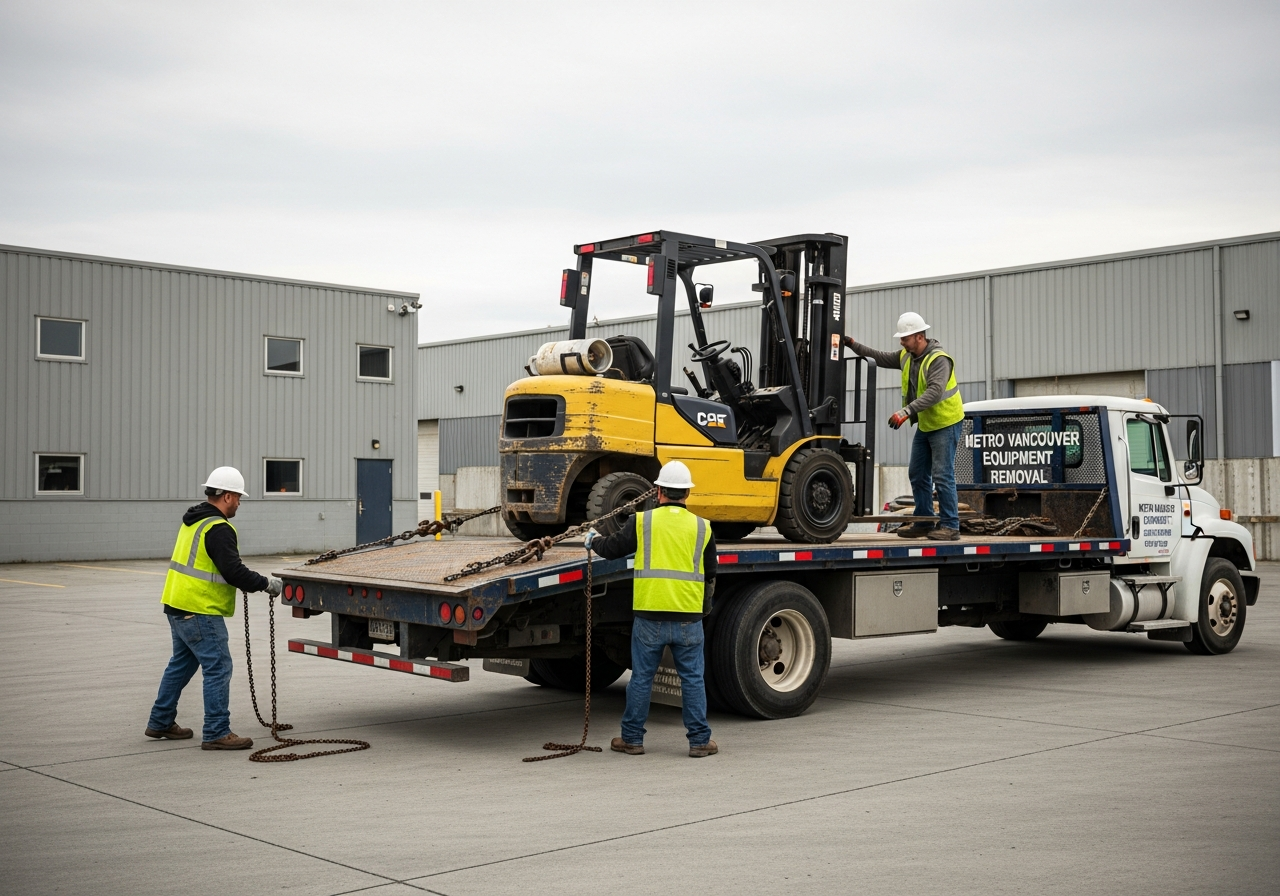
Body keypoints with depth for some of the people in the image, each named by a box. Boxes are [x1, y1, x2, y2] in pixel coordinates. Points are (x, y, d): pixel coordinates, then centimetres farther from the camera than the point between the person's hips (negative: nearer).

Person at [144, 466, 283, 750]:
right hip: (200, 611, -10)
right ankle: (217, 733, -5)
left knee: (182, 663, 21)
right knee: (218, 668, -6)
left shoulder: (194, 521, 14)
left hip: (178, 605, 10)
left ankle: (160, 722, 30)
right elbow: (233, 571, -23)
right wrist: (266, 583, -11)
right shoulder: (218, 529, -17)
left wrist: (244, 581, 17)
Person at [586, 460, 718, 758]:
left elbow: (611, 549, 7)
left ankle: (632, 738, 16)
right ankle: (700, 740, 10)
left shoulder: (642, 521, -2)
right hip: (688, 617, 1)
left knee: (641, 678, 8)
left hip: (649, 616, -1)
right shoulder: (702, 527, 6)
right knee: (693, 679, 7)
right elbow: (710, 575, 16)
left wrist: (594, 539, 28)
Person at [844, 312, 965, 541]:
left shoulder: (939, 360, -22)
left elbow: (934, 392, -34)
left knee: (942, 476, -9)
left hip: (945, 424, -9)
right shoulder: (906, 356, 4)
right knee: (918, 474, 10)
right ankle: (923, 523, 18)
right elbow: (880, 358, 14)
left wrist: (906, 411, -42)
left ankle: (950, 526, -4)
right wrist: (853, 345, 4)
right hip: (925, 425, 9)